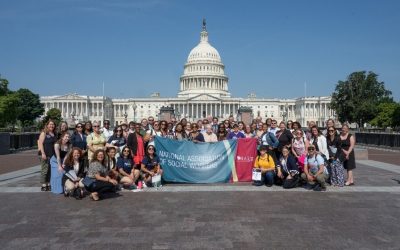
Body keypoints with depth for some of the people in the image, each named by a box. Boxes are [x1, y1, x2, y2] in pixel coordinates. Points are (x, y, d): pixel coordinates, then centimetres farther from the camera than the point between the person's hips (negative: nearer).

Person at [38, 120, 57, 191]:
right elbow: (40, 143, -9)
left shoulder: (55, 134, 15)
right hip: (45, 155, -6)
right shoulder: (44, 133, -2)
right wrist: (43, 153, -16)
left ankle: (49, 184, 15)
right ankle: (43, 185, 3)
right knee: (44, 170, -4)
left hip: (53, 155, 6)